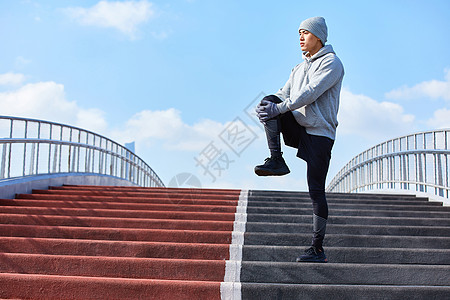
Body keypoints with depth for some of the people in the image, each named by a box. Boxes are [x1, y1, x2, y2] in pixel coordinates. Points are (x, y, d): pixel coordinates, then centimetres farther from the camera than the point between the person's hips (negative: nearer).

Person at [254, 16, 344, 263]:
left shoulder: (331, 62, -5)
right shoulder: (300, 67, 20)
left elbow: (310, 93, -19)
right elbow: (284, 94, 11)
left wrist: (279, 108, -25)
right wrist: (266, 107, -11)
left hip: (320, 133, -6)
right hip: (298, 128, 7)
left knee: (316, 192, -8)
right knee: (270, 102, -17)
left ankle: (318, 249, 0)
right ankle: (276, 161, -17)